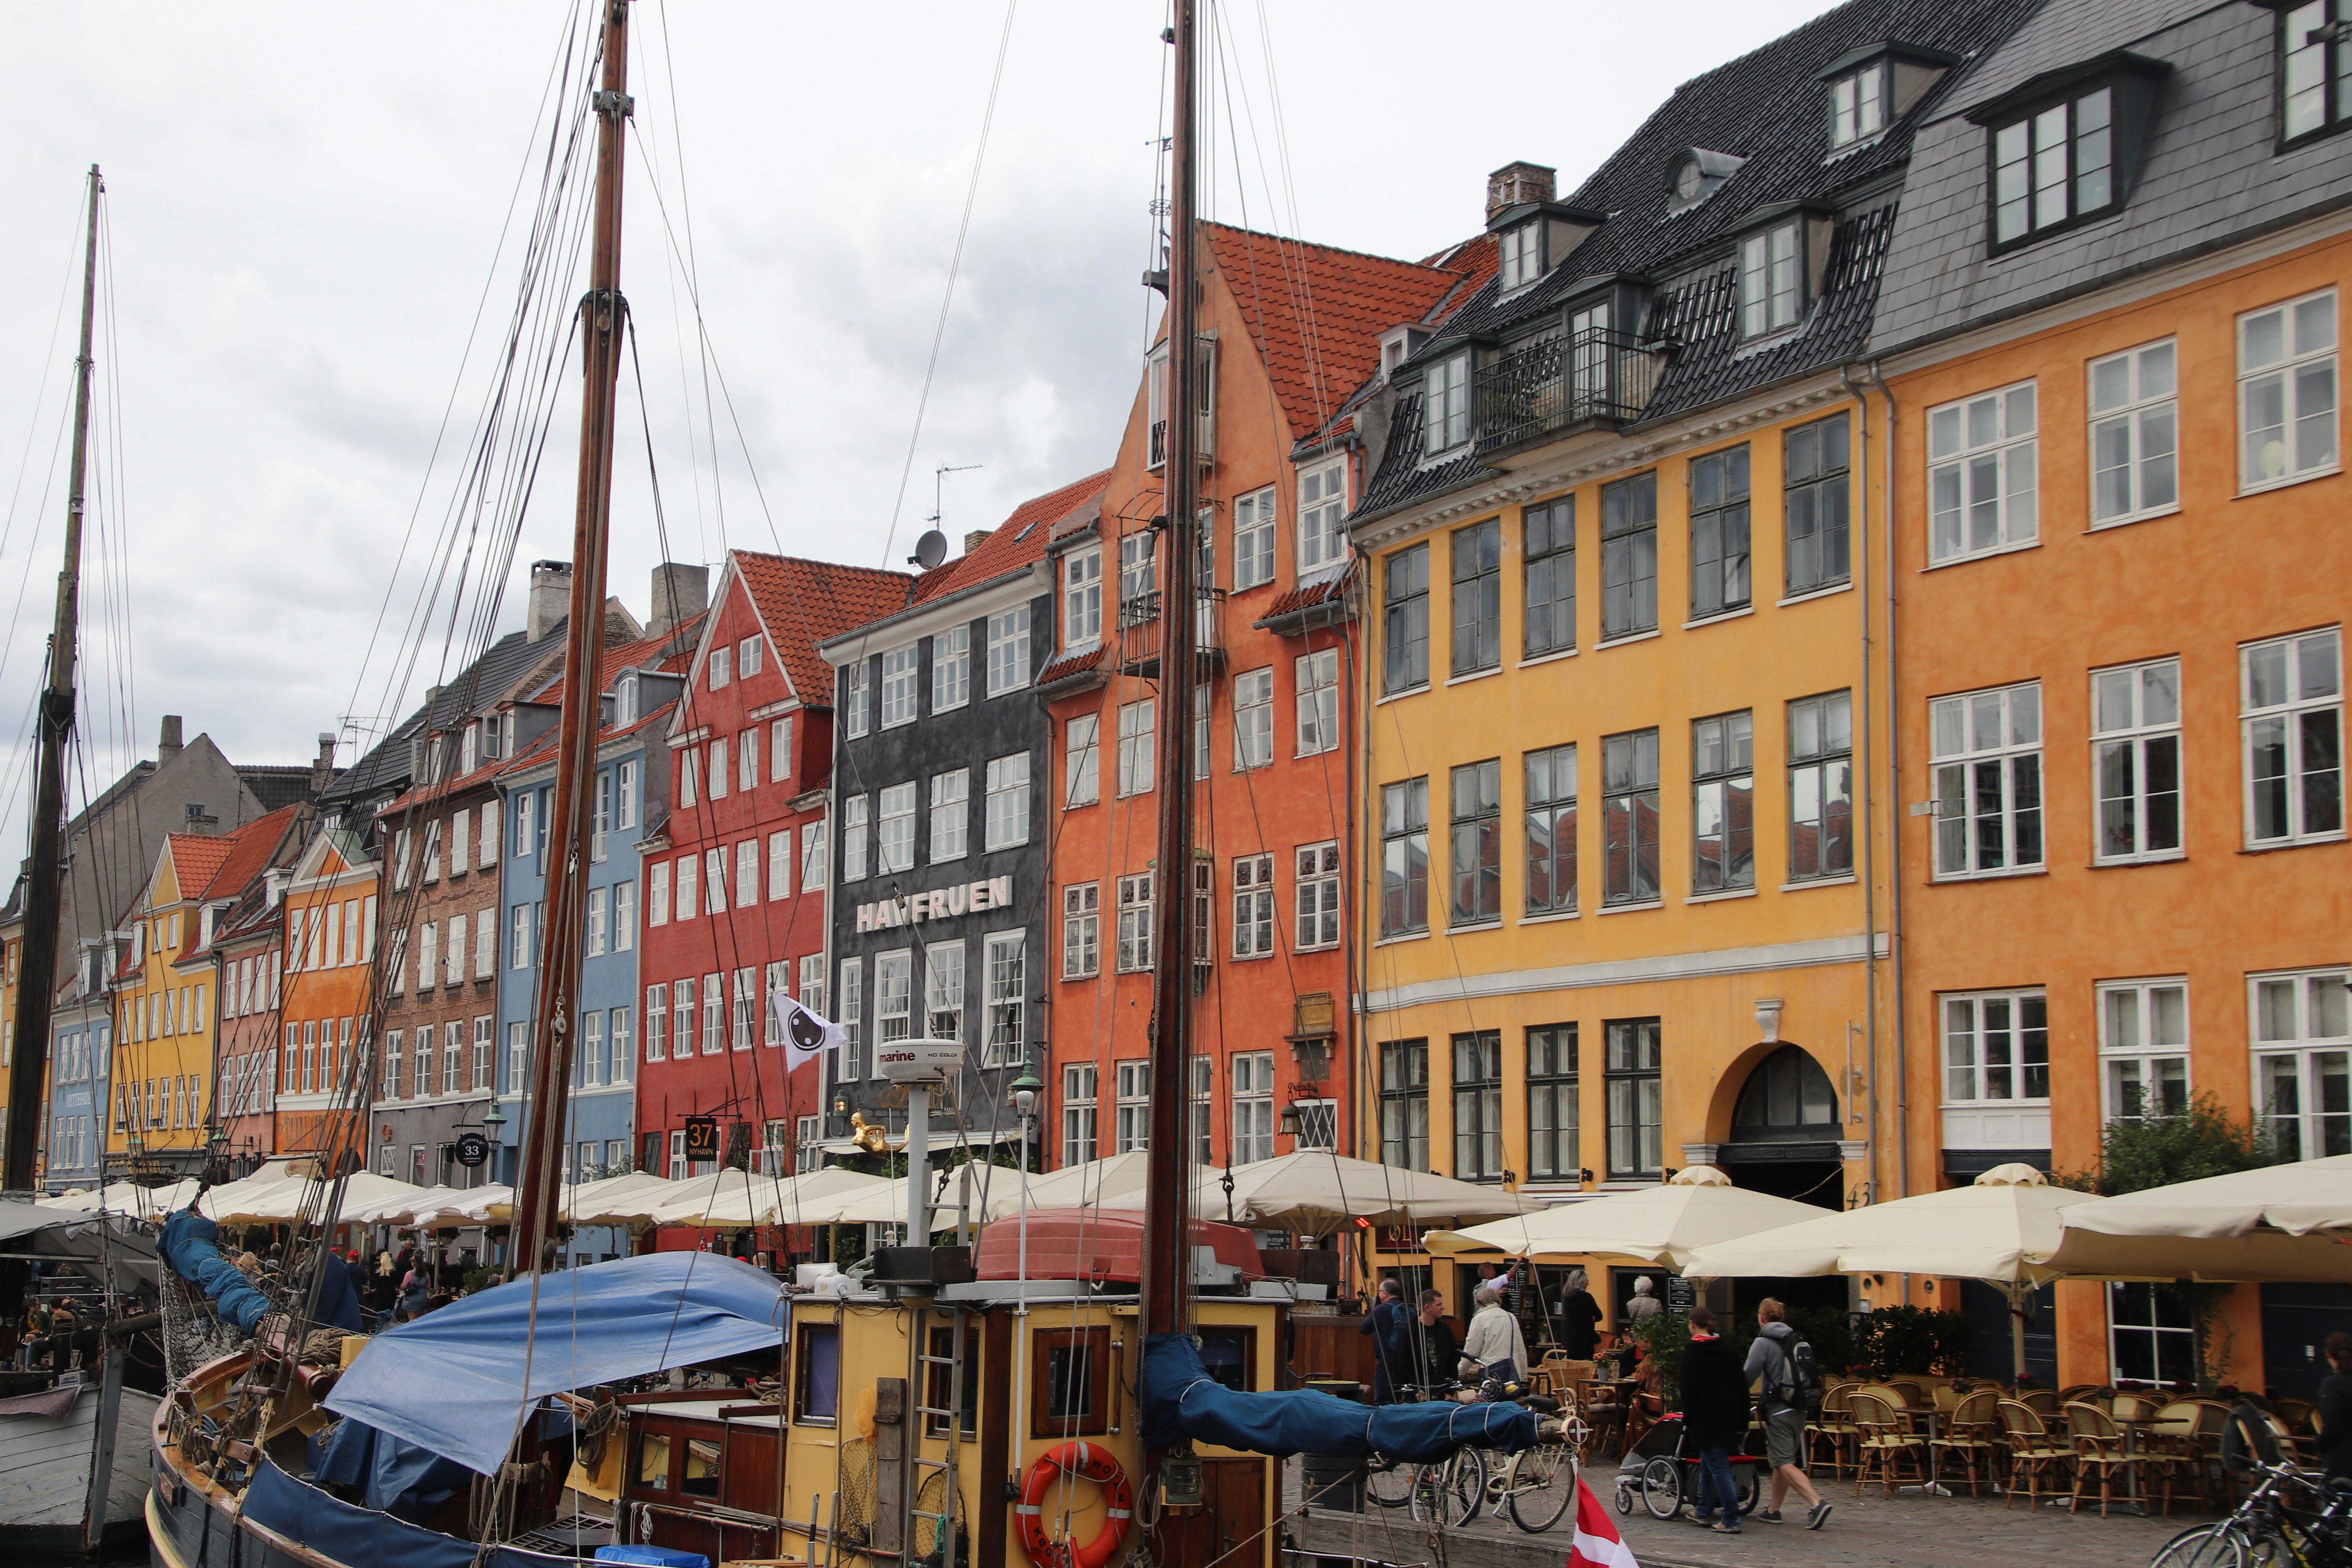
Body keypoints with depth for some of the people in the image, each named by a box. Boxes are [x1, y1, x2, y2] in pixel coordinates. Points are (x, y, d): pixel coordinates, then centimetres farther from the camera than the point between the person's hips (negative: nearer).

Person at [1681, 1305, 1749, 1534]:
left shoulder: (1692, 1351, -10)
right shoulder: (1727, 1346, 8)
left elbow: (1690, 1388, -13)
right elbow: (1741, 1384, 9)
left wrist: (1688, 1420, -6)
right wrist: (1742, 1420, 13)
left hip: (1707, 1418, -7)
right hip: (1729, 1417, 7)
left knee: (1718, 1467, -7)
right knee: (1708, 1463, 20)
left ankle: (1731, 1521, -10)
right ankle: (1705, 1512, 29)